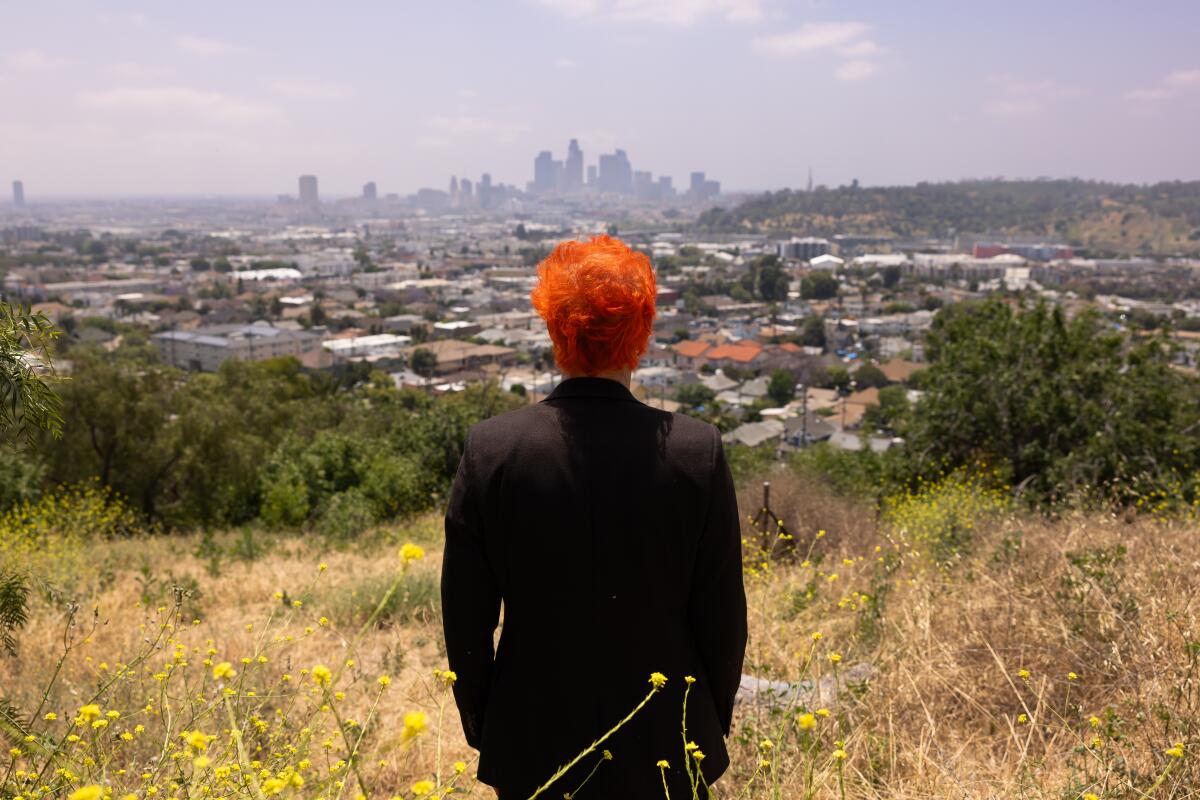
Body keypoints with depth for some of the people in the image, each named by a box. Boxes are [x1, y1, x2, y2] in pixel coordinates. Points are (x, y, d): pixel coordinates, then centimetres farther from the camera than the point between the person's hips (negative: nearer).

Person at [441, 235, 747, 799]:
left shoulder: (489, 450, -14)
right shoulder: (698, 451, -15)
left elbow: (465, 620, -7)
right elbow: (723, 616, -7)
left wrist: (481, 730, 8)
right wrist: (712, 726, 10)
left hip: (533, 750, 1)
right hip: (666, 751, 0)